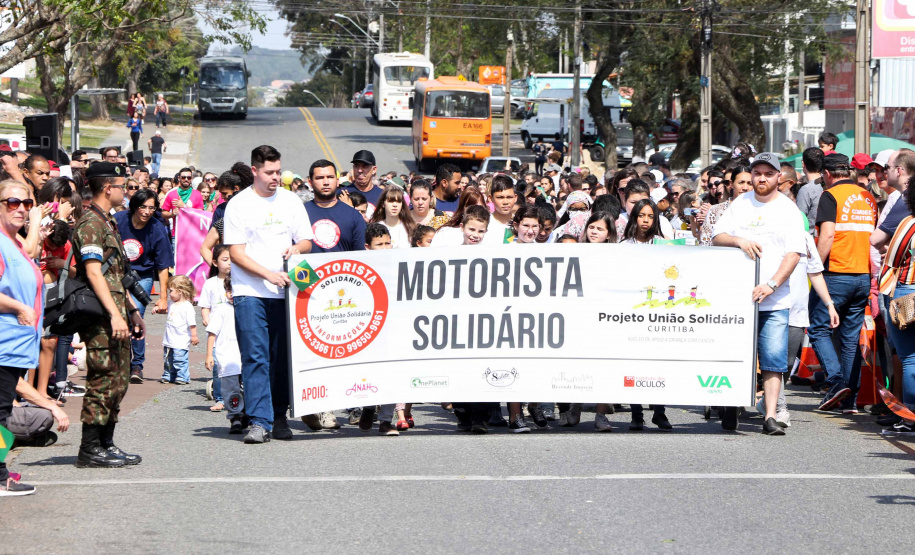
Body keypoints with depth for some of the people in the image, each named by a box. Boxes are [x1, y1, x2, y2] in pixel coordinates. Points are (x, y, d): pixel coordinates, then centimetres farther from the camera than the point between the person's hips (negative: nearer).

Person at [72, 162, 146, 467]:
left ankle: (106, 444, 16)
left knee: (118, 381, 10)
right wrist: (114, 314, -26)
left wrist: (133, 310, 25)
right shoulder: (90, 224, -12)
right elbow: (93, 272, -20)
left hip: (116, 314, 10)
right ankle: (90, 449, -6)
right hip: (101, 316, -10)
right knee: (103, 381, -9)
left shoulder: (108, 222, 21)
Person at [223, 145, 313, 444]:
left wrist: (296, 248, -9)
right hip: (250, 293, -3)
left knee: (283, 357, 5)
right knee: (255, 356, -9)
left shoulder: (291, 201, 11)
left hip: (285, 291, 3)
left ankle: (279, 418, 14)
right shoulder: (239, 204, 0)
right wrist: (268, 274, -15)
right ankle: (259, 421, -10)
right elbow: (236, 253, -4)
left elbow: (307, 241, 15)